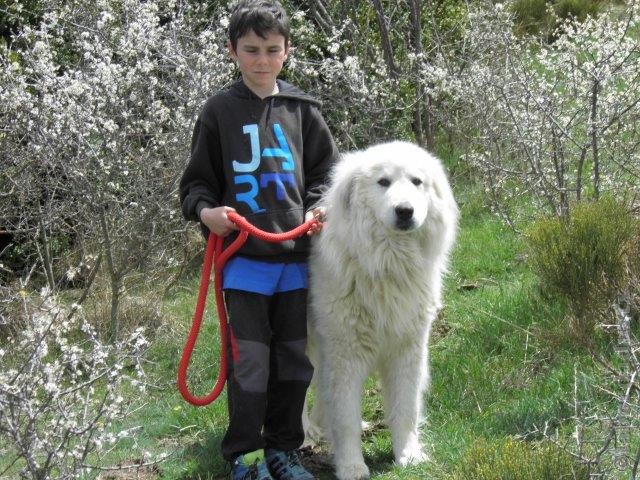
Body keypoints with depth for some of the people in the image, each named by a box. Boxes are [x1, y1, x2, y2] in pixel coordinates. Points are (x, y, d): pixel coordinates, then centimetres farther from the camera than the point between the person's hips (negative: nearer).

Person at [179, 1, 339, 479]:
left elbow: (327, 169, 15)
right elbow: (197, 180, 6)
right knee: (249, 362, -3)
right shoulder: (220, 110, 1)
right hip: (244, 257, -3)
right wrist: (205, 210, -13)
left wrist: (318, 209, -2)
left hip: (297, 257, 3)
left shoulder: (302, 109, 6)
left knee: (294, 361, 10)